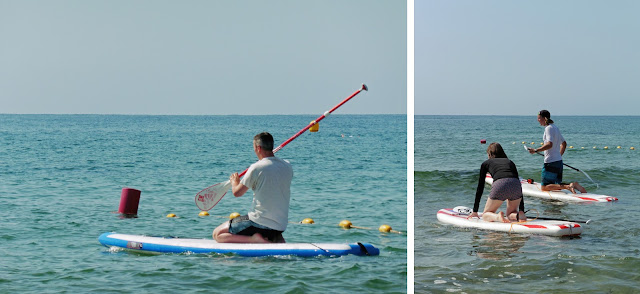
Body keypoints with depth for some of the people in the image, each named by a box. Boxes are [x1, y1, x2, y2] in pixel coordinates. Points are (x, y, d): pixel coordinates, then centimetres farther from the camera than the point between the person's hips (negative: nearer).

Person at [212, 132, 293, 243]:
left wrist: (234, 182, 18)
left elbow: (237, 193, -3)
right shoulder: (288, 166, 4)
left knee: (217, 234, 4)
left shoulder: (256, 168, -14)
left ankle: (254, 239, -13)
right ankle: (275, 239, 5)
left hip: (259, 222, -6)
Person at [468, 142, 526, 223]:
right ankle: (519, 215, -8)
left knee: (486, 215, 18)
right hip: (515, 185, 3)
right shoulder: (510, 162, 33)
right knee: (510, 215, 27)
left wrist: (475, 211, 31)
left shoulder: (486, 163, 27)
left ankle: (498, 217, -16)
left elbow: (480, 188, 26)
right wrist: (522, 210, 31)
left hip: (500, 186, -3)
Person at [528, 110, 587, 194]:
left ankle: (567, 186, -21)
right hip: (558, 161, 9)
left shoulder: (548, 128, -14)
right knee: (557, 186, 16)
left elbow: (549, 144, -28)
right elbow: (564, 143, 25)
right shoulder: (555, 127, 16)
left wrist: (536, 150, -23)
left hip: (550, 162, -9)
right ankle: (574, 185, -5)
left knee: (544, 187, -6)